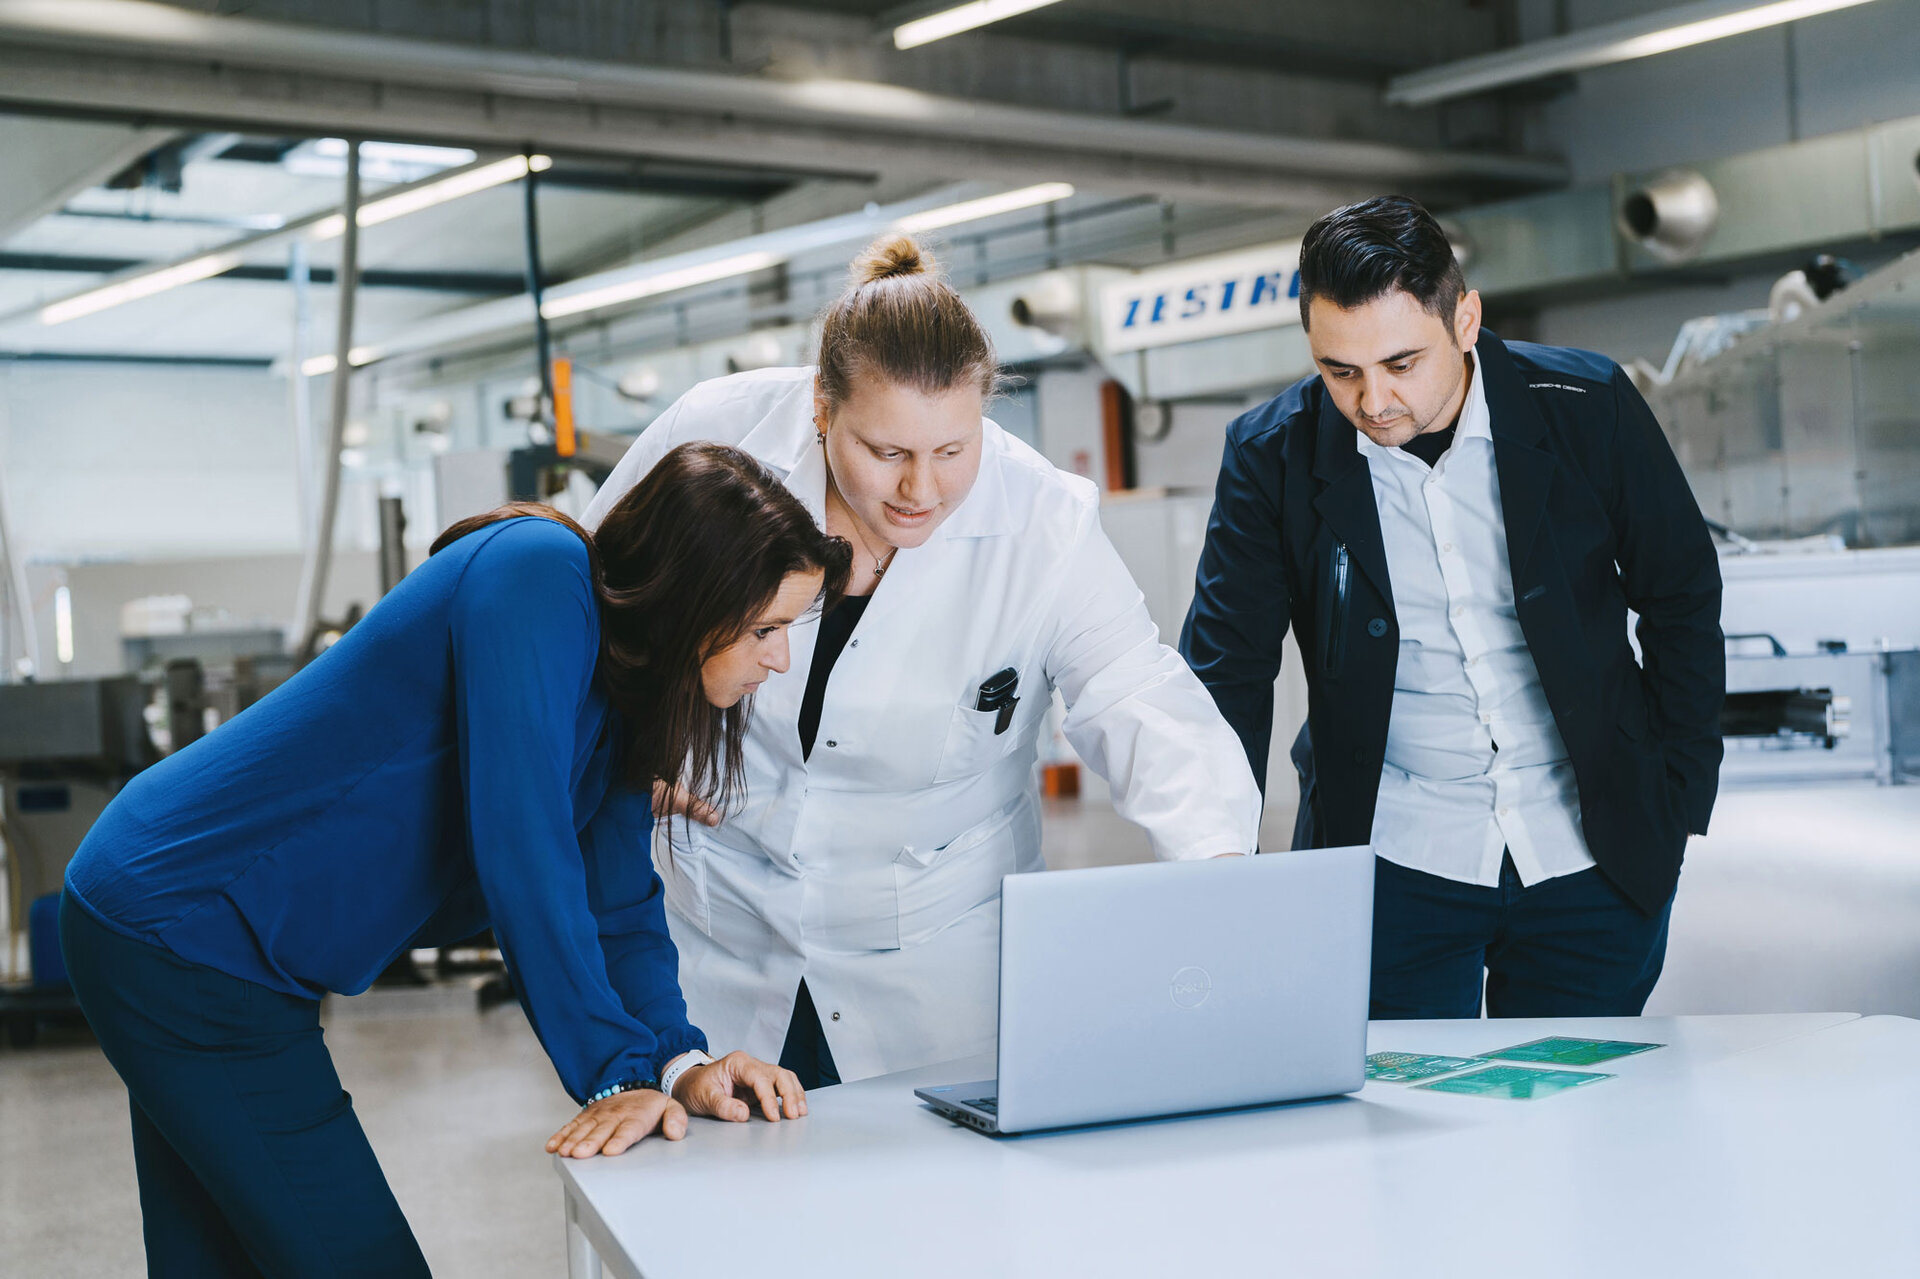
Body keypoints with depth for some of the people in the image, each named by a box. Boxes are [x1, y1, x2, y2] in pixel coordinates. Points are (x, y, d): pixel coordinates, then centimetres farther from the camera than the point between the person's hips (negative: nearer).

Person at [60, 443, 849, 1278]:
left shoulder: (617, 673, 2)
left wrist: (678, 1060, -12)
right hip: (180, 932, -10)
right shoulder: (538, 574, -25)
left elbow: (617, 898, 3)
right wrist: (615, 1073, -26)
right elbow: (520, 849, -30)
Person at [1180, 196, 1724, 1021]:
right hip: (1392, 867, 0)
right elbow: (1226, 675, -3)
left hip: (1594, 861, 1)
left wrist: (1679, 806, 1)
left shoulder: (1587, 406, -8)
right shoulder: (1272, 454, -8)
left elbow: (1682, 602, 4)